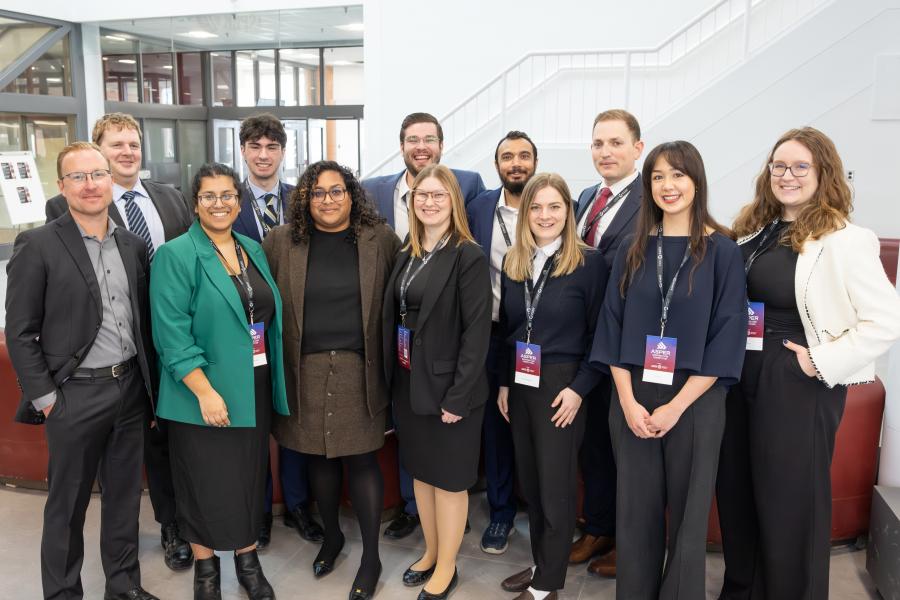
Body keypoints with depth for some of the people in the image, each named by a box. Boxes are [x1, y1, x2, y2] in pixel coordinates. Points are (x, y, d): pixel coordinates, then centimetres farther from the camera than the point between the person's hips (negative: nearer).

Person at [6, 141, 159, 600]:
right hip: (75, 395, -4)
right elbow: (20, 334, -8)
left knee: (124, 497, 16)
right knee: (67, 505, 10)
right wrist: (46, 399, -10)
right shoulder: (37, 246, -8)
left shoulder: (133, 245, 6)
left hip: (130, 389, 5)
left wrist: (149, 384, 8)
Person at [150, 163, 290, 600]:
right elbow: (172, 334, -16)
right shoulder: (176, 255, -10)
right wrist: (205, 392, -21)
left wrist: (274, 379, 8)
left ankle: (248, 559, 32)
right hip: (205, 393, -5)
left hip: (254, 389, 5)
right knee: (206, 481, 6)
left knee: (250, 477, 14)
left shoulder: (254, 251, 8)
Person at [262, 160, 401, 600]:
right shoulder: (281, 242, 2)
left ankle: (371, 556, 18)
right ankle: (331, 535, 37)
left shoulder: (380, 240, 0)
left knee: (361, 459, 3)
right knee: (319, 456, 14)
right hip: (306, 370, 2)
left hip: (359, 370, -1)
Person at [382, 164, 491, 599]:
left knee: (449, 478, 8)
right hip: (407, 383, 7)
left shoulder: (469, 257, -13)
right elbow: (393, 318, 8)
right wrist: (393, 377, 3)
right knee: (420, 471, 18)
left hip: (447, 386, -7)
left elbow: (477, 332, -16)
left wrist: (457, 396, -19)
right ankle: (430, 552, 37)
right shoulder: (407, 254, 8)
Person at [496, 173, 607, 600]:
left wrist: (579, 388, -14)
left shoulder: (589, 262, -9)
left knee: (556, 487, 5)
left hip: (561, 386, -5)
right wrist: (504, 382, 10)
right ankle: (540, 565, 32)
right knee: (530, 483, 14)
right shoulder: (513, 262, 6)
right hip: (519, 385, 5)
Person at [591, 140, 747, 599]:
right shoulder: (632, 251, 5)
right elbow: (613, 327, 4)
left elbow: (728, 335, -8)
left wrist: (675, 406, -13)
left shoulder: (722, 251, -4)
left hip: (694, 402, -2)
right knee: (635, 510, 10)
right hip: (633, 401, 2)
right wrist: (628, 400, -8)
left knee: (688, 511, 9)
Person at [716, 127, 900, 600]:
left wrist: (822, 362, -16)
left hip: (798, 384, -7)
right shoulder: (753, 229, 8)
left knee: (788, 500, 7)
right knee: (736, 490, 16)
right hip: (740, 375, 7)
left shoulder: (844, 240, -12)